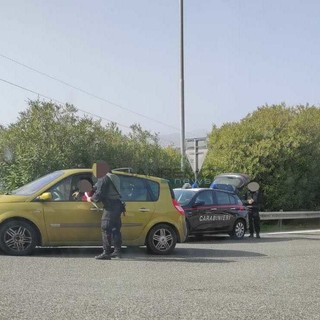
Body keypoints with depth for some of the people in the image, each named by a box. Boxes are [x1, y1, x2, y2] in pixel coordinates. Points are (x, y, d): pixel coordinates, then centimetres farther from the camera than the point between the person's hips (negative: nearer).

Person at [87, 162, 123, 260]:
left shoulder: (104, 179, -9)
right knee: (115, 229, 14)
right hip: (117, 205, 9)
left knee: (106, 229, -6)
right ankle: (117, 251, 18)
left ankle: (106, 253, -7)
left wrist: (91, 199, 5)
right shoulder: (115, 178, 21)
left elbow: (99, 194, -14)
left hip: (110, 207, -9)